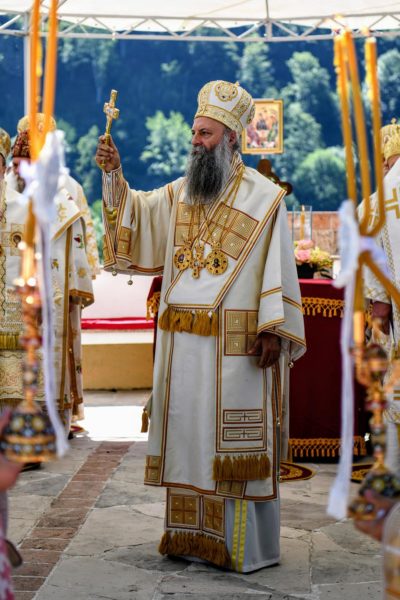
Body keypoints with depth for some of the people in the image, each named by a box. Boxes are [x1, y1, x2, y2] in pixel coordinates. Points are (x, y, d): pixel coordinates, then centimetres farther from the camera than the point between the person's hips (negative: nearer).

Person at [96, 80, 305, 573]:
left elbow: (278, 268, -6)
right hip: (182, 342, 5)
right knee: (186, 431, 10)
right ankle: (190, 533, 21)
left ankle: (245, 542, 9)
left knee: (237, 438, -1)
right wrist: (113, 175, -12)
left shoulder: (263, 197, -2)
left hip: (237, 343, -5)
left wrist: (273, 330, -13)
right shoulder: (179, 193, 14)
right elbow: (135, 212, 4)